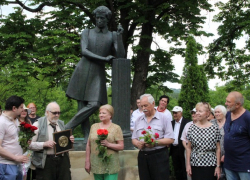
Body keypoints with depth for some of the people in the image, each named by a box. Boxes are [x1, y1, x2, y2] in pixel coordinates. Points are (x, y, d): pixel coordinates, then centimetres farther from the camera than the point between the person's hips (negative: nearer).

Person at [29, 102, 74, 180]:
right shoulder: (38, 125, -2)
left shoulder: (61, 124, 15)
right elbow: (30, 144, -7)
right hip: (46, 161, -5)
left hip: (62, 160, 5)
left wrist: (70, 141, 0)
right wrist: (45, 144, -20)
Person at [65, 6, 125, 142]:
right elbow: (84, 51, -7)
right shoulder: (87, 33, 8)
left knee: (94, 104, -17)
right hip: (82, 71, 0)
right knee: (82, 105, -4)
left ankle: (68, 127, -6)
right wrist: (104, 59, -15)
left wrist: (119, 37, -13)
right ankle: (87, 137, 2)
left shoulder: (113, 36, 8)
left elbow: (120, 56, -3)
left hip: (98, 74, 0)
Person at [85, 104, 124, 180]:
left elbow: (121, 146, -2)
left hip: (110, 165, -3)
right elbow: (88, 145, 12)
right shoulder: (94, 126, 12)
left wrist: (108, 144, -17)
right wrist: (87, 161, 8)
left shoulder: (116, 128, 3)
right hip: (96, 164, 3)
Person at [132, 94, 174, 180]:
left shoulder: (163, 118, -1)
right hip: (142, 156, 4)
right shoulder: (138, 120, 14)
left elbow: (170, 139, -7)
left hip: (159, 156, -4)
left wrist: (155, 142, -21)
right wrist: (137, 143, -8)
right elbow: (134, 139, 15)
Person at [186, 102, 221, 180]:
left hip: (210, 165, -1)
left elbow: (218, 149, 1)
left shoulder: (215, 128, -1)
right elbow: (188, 148, 6)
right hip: (195, 164, 1)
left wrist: (218, 166, -1)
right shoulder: (192, 128, 3)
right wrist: (188, 164, 3)